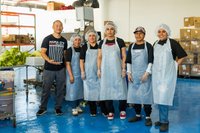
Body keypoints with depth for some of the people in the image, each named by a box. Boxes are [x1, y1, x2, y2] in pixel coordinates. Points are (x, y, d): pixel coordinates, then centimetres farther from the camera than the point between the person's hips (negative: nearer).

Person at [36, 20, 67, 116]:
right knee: (46, 89, 2)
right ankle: (43, 108, 15)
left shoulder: (64, 41, 10)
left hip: (61, 69, 3)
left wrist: (66, 64, 8)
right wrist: (49, 60, -23)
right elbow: (43, 52, -6)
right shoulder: (47, 39, -2)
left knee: (60, 89, 7)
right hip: (49, 69, -3)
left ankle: (58, 107, 20)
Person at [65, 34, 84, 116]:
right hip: (73, 74, -5)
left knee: (80, 89, 13)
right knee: (73, 90, 0)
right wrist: (71, 75, -16)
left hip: (81, 74, 5)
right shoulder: (70, 50, -9)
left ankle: (77, 106, 28)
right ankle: (73, 108, 11)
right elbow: (68, 64, -11)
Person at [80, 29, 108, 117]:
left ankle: (104, 110, 7)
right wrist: (82, 72, -4)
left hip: (98, 72, 0)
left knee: (101, 90, -2)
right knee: (90, 90, 3)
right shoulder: (84, 47, 4)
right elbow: (81, 60, 4)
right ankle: (93, 111, 14)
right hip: (89, 73, 0)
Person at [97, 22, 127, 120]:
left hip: (117, 70, -2)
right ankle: (110, 111, 15)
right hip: (106, 70, 3)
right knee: (107, 89, 5)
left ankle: (122, 110, 14)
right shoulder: (102, 43, 8)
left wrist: (124, 69, -7)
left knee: (120, 89, 0)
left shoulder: (120, 41, 1)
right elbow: (99, 57, 10)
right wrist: (99, 69, 3)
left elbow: (124, 57, -1)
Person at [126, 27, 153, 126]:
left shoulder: (148, 46, -1)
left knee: (146, 95, -5)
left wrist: (147, 73, -14)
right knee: (134, 95, 7)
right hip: (134, 75, 4)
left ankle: (148, 117, 5)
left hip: (145, 75, -4)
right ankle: (138, 115, 21)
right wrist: (129, 73, 4)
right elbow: (128, 61, 12)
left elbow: (151, 61, -5)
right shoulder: (131, 46, 11)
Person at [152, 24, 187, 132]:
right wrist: (154, 68, 11)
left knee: (163, 97, -9)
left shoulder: (172, 43, -9)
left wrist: (175, 65, -5)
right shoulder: (155, 44, 8)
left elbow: (182, 56, -4)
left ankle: (164, 121, 1)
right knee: (158, 97, 10)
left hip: (167, 74, -6)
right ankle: (162, 119, 21)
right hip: (156, 74, 6)